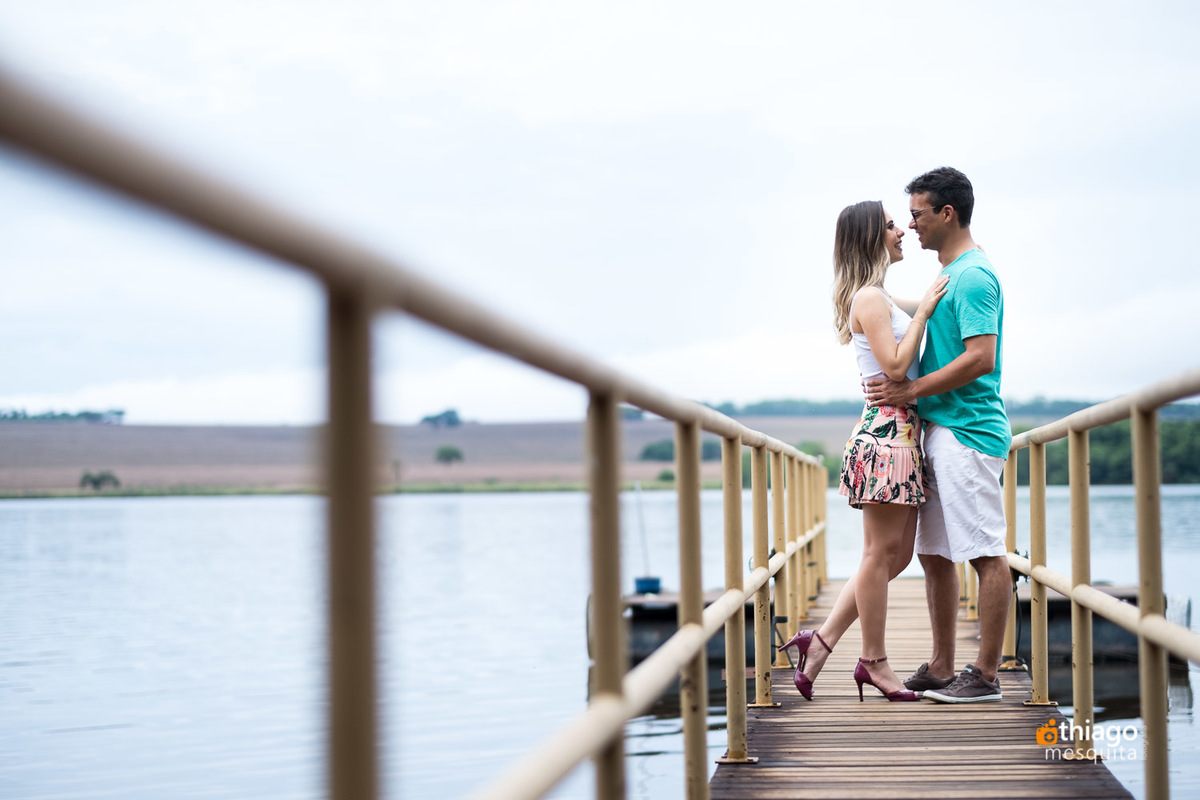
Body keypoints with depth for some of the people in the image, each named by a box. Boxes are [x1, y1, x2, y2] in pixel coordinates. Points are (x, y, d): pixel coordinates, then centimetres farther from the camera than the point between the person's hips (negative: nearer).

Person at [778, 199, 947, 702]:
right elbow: (894, 365, -17)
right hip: (886, 430, -10)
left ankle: (822, 640, 12)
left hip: (902, 431, 10)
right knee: (881, 551, -3)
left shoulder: (879, 298, 20)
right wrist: (923, 311, -11)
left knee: (896, 553, 10)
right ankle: (873, 662, 4)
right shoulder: (869, 297, -9)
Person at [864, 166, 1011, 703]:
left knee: (985, 554, -5)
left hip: (967, 433, -11)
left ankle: (985, 675, -1)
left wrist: (910, 391, -17)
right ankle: (942, 668, 18)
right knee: (934, 553, 12)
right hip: (941, 431, 11)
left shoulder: (973, 276, -12)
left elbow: (980, 359, -21)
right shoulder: (950, 274, 20)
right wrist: (903, 389, 14)